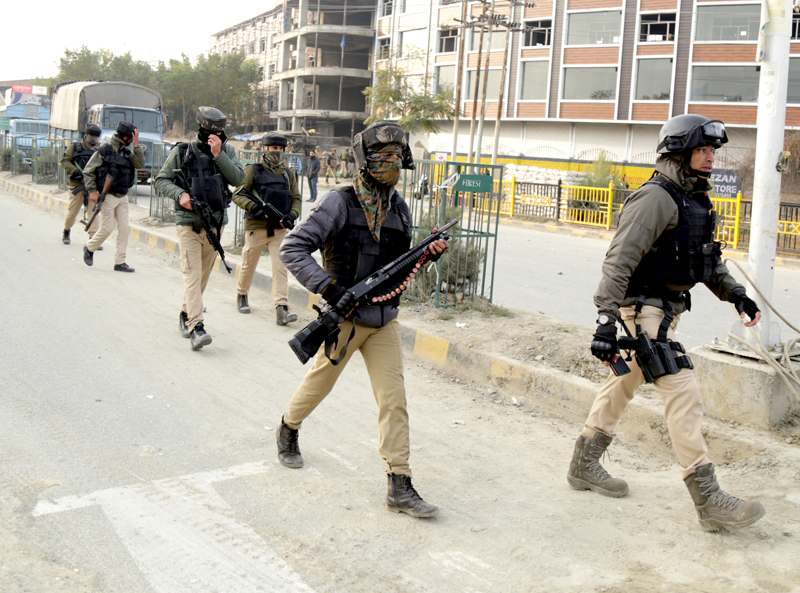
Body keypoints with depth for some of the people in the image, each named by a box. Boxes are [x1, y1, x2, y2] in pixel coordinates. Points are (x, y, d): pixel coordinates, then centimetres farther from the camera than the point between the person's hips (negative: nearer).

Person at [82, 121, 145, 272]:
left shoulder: (127, 152, 10)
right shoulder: (104, 150, -9)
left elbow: (140, 164, -2)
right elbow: (88, 171, -6)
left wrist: (136, 145, -8)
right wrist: (92, 191, -13)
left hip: (123, 197, 6)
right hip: (108, 196, -6)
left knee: (124, 228, 1)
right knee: (107, 228, -3)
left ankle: (119, 262, 7)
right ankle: (89, 248, 24)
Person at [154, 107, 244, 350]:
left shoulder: (226, 150, 4)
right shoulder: (182, 152, -2)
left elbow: (238, 178, -9)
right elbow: (161, 181, 1)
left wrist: (218, 154, -16)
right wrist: (180, 194, -16)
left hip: (216, 223, 4)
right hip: (189, 223, -3)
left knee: (204, 274, 13)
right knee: (192, 272, -13)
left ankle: (185, 314, 33)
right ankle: (196, 326, -20)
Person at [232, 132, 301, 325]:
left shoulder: (288, 173, 11)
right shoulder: (253, 170, 0)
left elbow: (296, 198, 14)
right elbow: (238, 194, -4)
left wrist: (292, 215, -5)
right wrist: (254, 207, -20)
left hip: (280, 229, 2)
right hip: (256, 227, -2)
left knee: (281, 266, -9)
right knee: (249, 264, 12)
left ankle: (281, 309, -14)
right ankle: (242, 295, 38)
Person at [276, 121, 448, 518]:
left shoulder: (399, 208, 6)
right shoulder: (340, 203, -13)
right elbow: (293, 249, -15)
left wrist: (426, 254, -6)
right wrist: (329, 288, -24)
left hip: (384, 320, 5)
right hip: (345, 317, -4)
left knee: (394, 397, -1)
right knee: (320, 382, 15)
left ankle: (400, 486, 2)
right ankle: (288, 430, 46)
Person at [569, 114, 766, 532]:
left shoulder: (695, 200, 14)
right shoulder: (656, 198, -17)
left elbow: (709, 258, 24)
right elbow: (619, 260, -22)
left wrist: (735, 293, 10)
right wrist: (606, 321, -28)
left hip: (665, 309, 10)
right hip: (643, 309, -10)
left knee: (623, 383, 17)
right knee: (683, 392, -13)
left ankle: (584, 466, 31)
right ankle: (708, 500, -11)